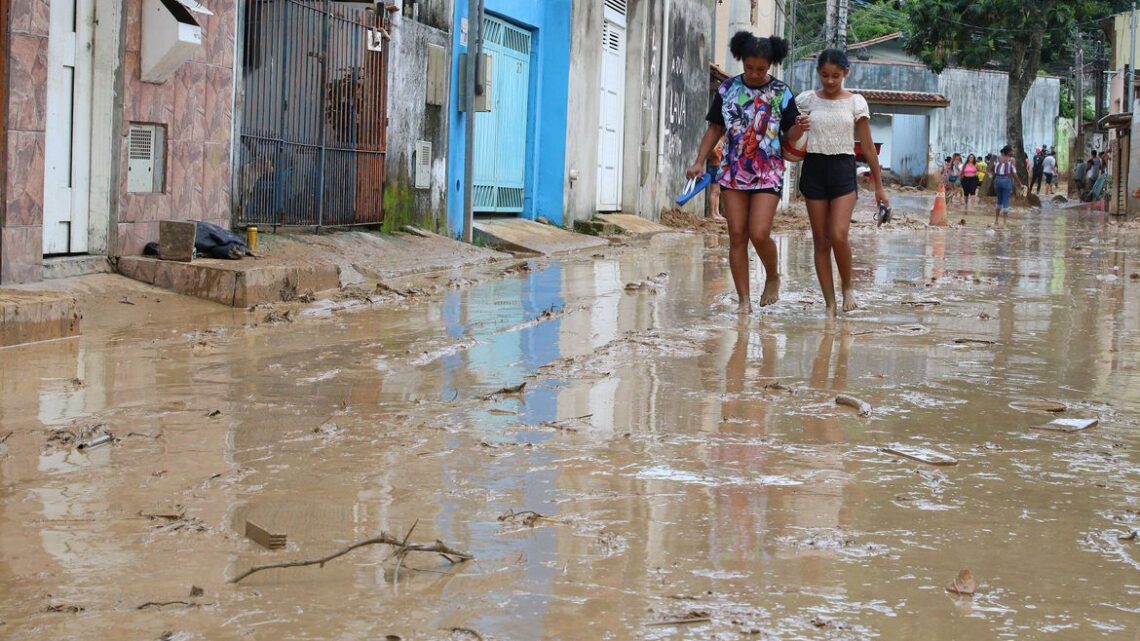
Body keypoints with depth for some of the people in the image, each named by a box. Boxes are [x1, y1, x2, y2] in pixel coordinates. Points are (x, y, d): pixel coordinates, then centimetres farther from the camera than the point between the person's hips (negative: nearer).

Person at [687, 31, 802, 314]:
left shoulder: (781, 93, 0)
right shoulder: (727, 89, 5)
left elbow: (790, 135, 1)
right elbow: (715, 129, 10)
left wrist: (799, 128, -22)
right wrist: (699, 161, 1)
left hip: (767, 174, -2)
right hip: (732, 172, 2)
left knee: (759, 234, -13)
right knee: (737, 236, 0)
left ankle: (772, 277, 16)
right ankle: (744, 299, 6)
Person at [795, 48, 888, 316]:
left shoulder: (856, 102, 2)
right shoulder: (806, 100, 4)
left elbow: (868, 147, 5)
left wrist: (879, 186, 4)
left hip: (843, 169, -2)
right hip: (814, 168, 2)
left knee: (838, 235, -19)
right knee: (820, 240, 2)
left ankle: (848, 286, 7)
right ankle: (830, 303, 8)